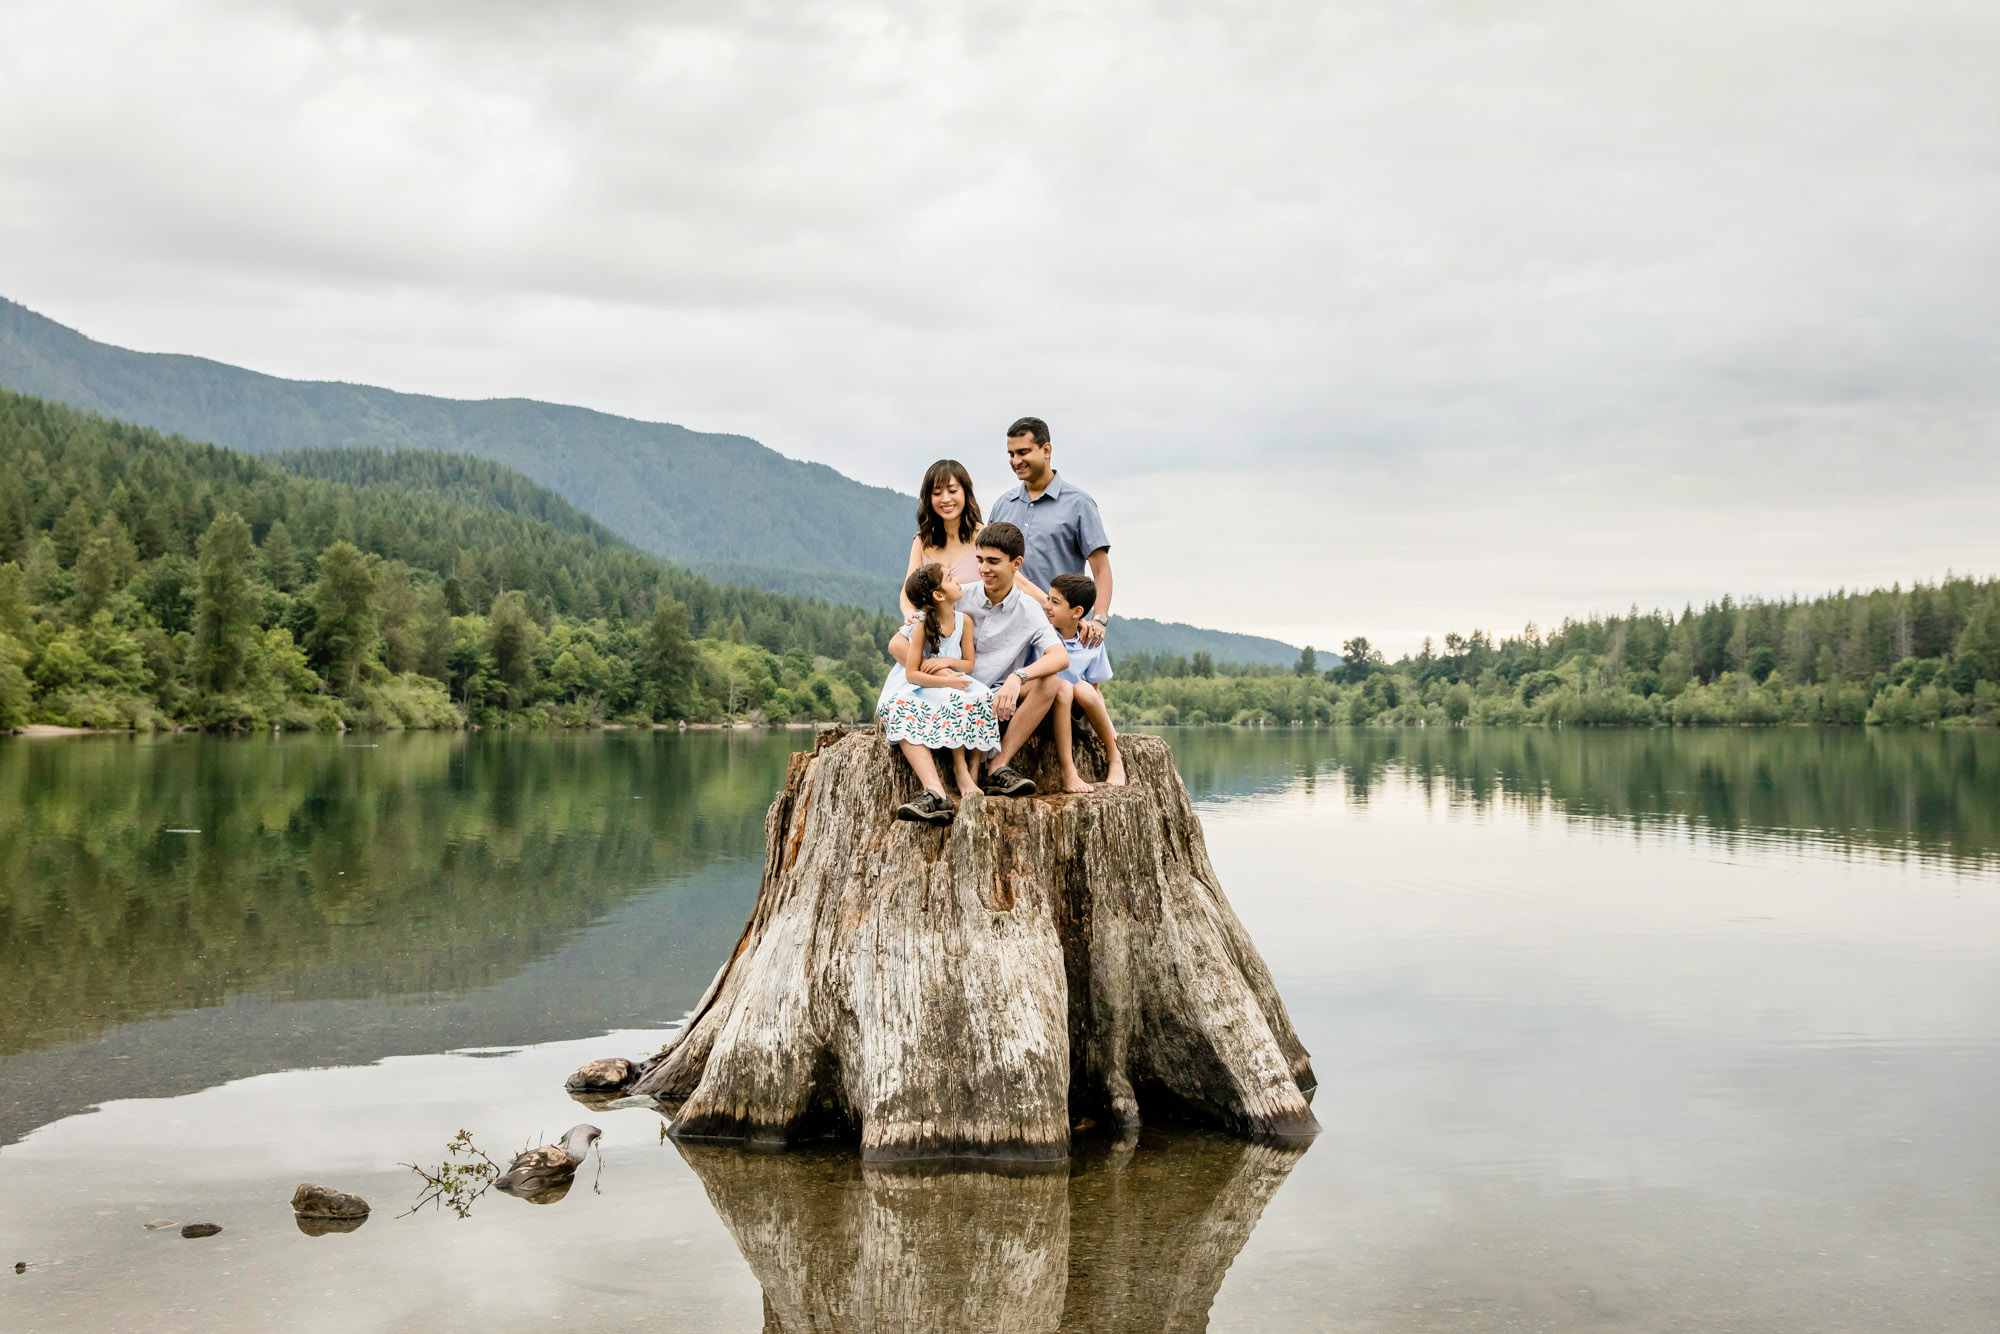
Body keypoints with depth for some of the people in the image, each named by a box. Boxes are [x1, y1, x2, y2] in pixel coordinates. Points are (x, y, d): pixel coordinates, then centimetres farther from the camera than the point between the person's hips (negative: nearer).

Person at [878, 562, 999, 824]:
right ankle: (934, 790, -53)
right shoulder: (921, 627, -14)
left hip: (951, 686, 3)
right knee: (897, 713, -36)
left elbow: (970, 664, 5)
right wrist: (946, 680, -28)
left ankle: (961, 770, -26)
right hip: (915, 690, -3)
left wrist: (948, 662, -16)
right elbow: (912, 674, -18)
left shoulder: (964, 620, -1)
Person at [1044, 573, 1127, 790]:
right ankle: (1068, 773, -36)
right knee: (1062, 687, -32)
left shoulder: (1092, 642, 0)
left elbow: (1095, 689, 10)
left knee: (1083, 689, -29)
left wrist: (1107, 724, -2)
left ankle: (1114, 759, -9)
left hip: (1075, 710, 2)